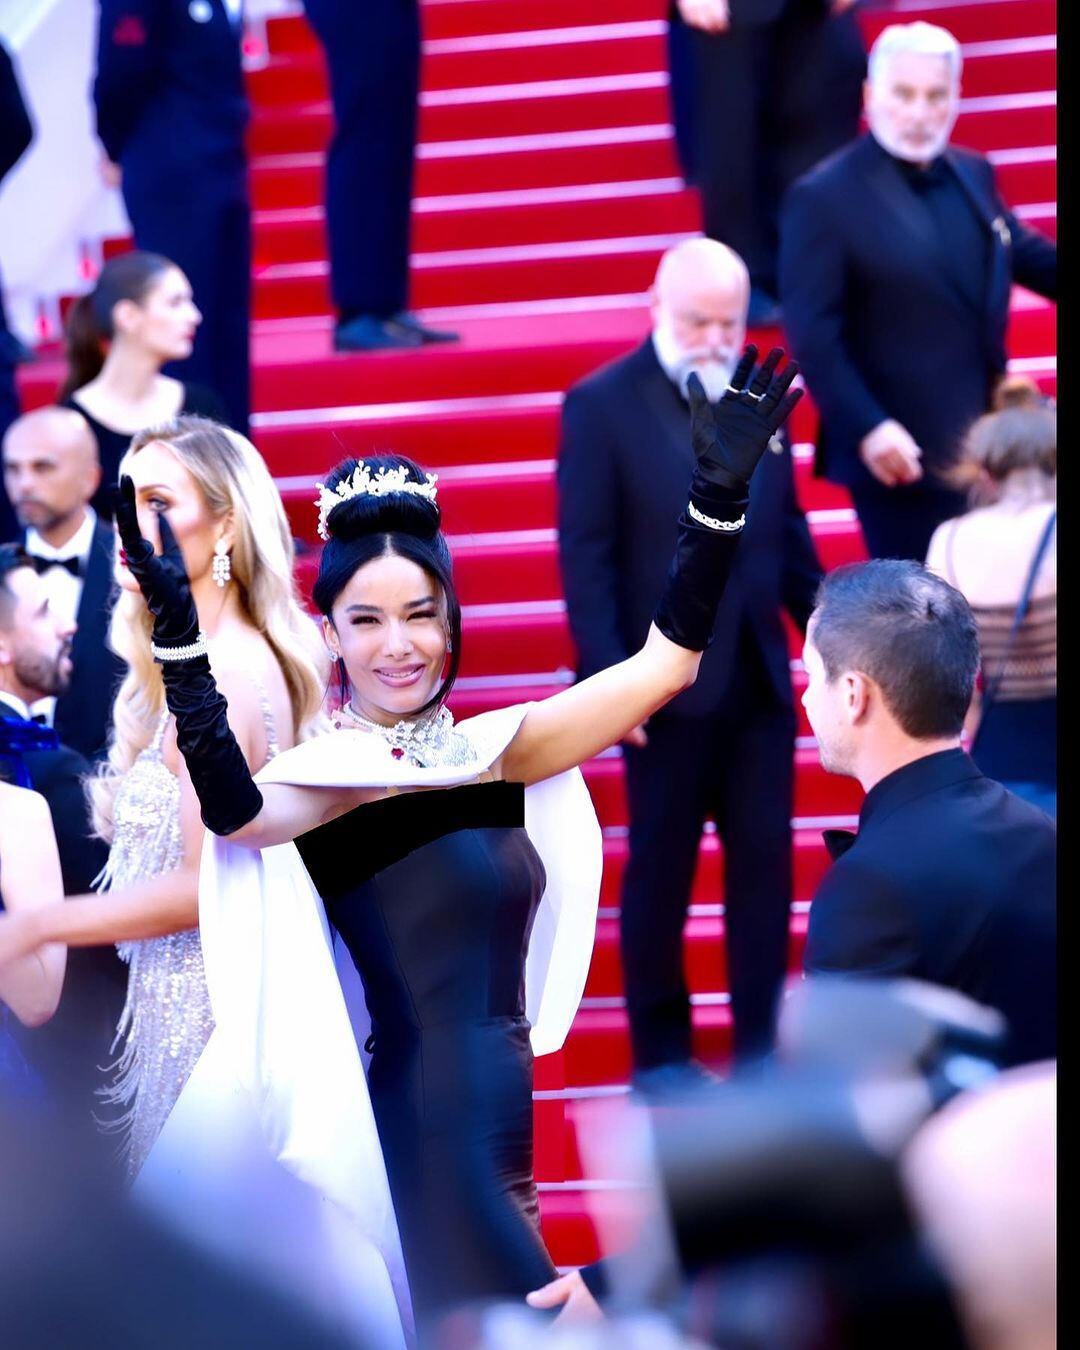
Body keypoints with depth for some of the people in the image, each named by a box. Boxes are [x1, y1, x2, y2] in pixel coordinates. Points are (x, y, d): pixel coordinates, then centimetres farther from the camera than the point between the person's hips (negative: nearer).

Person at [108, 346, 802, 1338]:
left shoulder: (492, 752, 9)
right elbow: (235, 808, -31)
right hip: (426, 1131, -7)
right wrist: (178, 634, -40)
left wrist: (721, 493, 0)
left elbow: (665, 660, 7)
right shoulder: (330, 777, -8)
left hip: (499, 1108, 7)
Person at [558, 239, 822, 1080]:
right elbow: (586, 555, -10)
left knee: (765, 863, 5)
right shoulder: (602, 404, -7)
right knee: (660, 872, 6)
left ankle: (763, 1045, 13)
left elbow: (787, 532, 13)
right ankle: (661, 1052, 17)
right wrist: (611, 675, -15)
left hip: (758, 678, 4)